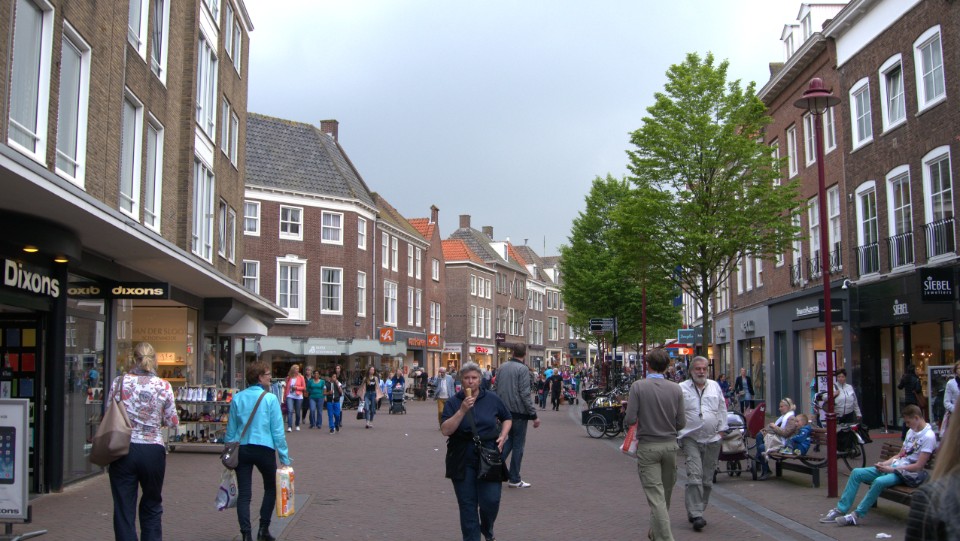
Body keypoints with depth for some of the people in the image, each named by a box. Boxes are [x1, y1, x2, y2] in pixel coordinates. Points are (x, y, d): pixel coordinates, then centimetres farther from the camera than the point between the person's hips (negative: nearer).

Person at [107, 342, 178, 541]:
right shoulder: (164, 386, -4)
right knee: (152, 508, 17)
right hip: (153, 450, 0)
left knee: (123, 510, 6)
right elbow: (172, 421, 2)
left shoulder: (120, 382, -2)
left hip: (123, 450, 0)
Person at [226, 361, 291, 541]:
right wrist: (284, 456, -2)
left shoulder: (237, 398, 2)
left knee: (244, 494, 5)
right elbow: (278, 430, -7)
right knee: (271, 488, 19)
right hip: (264, 449, -2)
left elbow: (231, 429, 6)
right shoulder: (270, 398, -8)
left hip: (241, 450, 3)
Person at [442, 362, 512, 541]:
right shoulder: (453, 402, -1)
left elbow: (507, 419, 18)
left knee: (491, 500, -2)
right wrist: (462, 410, -21)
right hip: (462, 461, 0)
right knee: (467, 504, 4)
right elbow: (445, 430, -12)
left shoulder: (492, 399, 3)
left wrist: (502, 436, 1)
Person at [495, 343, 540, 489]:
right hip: (518, 412, -6)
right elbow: (525, 394, -18)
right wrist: (534, 415, -14)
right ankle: (514, 479, 8)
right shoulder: (523, 369, -14)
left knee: (510, 439, 22)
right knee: (518, 445, 3)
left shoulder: (502, 367, 7)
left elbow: (497, 389, 12)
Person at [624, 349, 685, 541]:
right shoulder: (676, 389, -3)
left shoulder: (638, 386, -12)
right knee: (666, 494, 20)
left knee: (656, 496, -2)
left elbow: (630, 420, -15)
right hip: (670, 445, 4)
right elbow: (681, 423, -1)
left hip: (648, 447, -4)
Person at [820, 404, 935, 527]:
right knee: (856, 472, -5)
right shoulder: (911, 431, 15)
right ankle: (841, 510, -7)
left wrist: (892, 469, -17)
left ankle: (857, 515, -24)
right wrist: (884, 463, 1)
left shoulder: (928, 437, -12)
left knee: (879, 481, -36)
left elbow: (918, 466, -17)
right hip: (893, 467, 9)